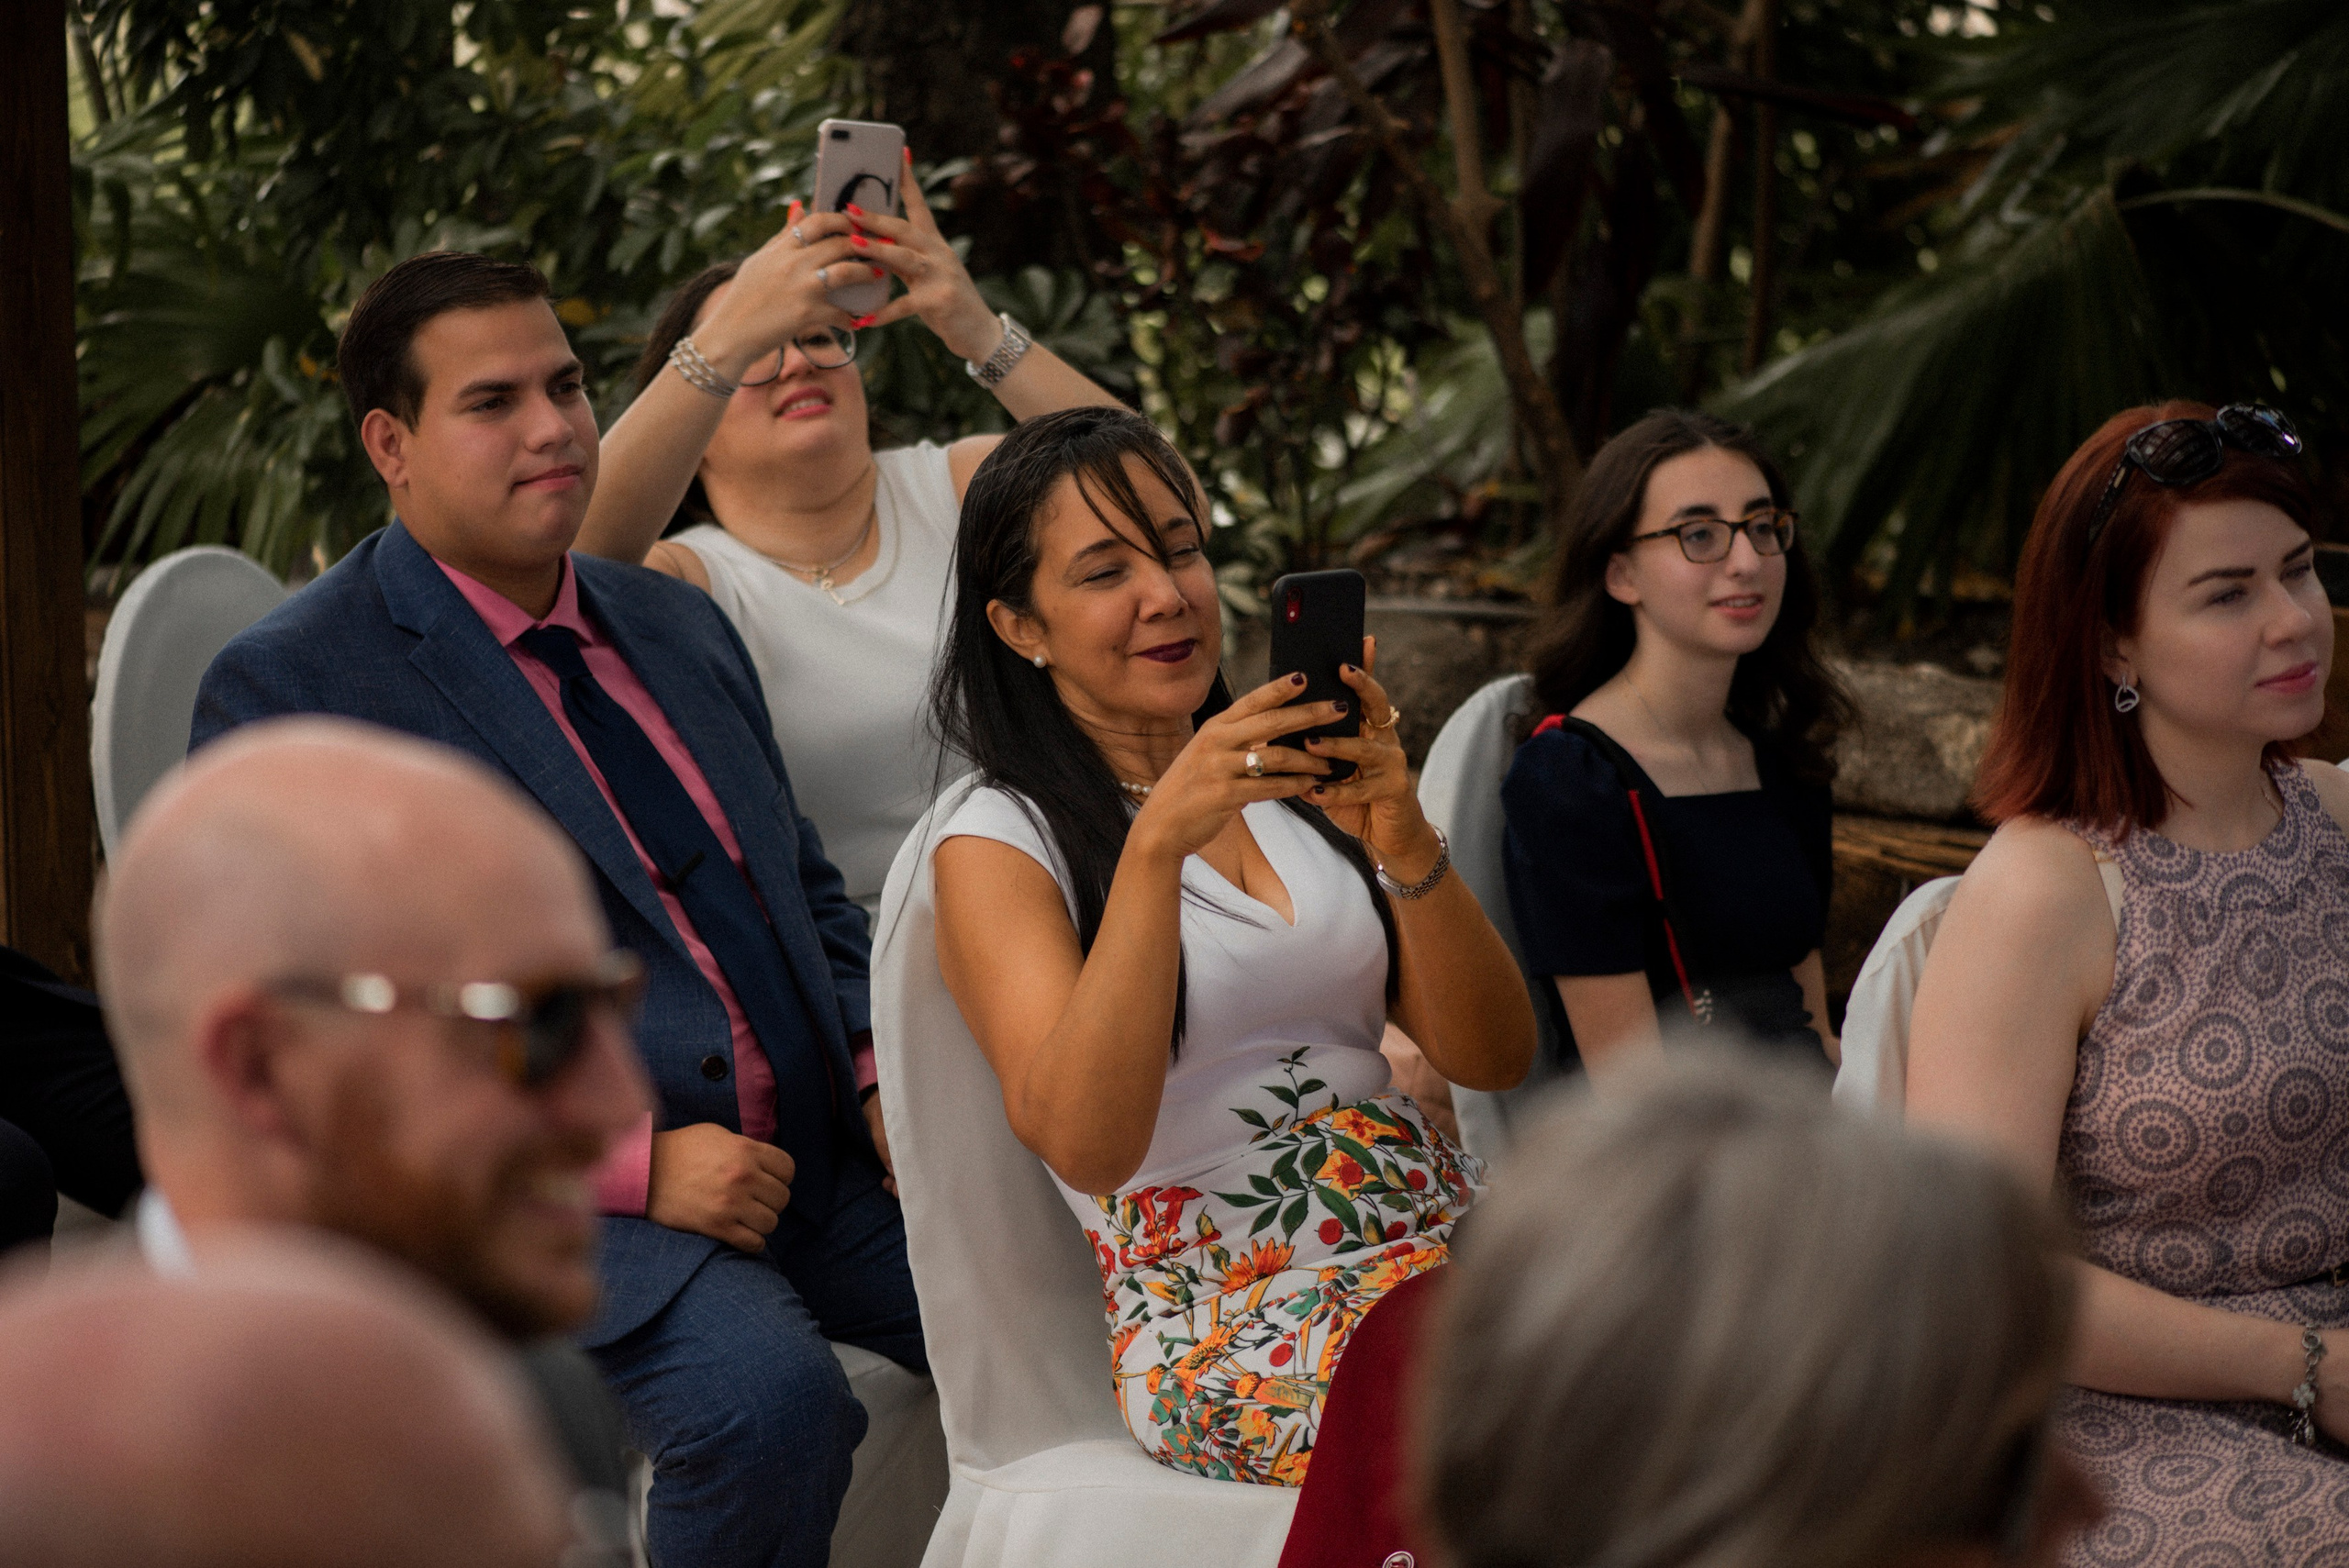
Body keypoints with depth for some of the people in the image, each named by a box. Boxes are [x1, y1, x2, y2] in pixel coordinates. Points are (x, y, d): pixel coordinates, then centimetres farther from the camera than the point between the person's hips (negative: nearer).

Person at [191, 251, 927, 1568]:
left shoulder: (677, 626, 18)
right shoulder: (285, 691, -4)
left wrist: (881, 1080, 4)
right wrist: (636, 1163, -19)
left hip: (813, 1152, 7)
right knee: (768, 1395, -34)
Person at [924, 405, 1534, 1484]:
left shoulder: (1296, 786, 19)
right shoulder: (1001, 846, 3)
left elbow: (1494, 1059, 8)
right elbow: (1086, 1147, -15)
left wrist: (1402, 839, -9)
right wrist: (1157, 842, -22)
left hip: (1427, 1229, 6)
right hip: (1219, 1315, -6)